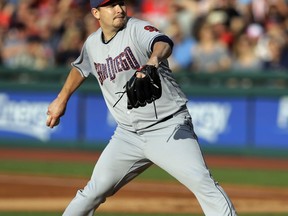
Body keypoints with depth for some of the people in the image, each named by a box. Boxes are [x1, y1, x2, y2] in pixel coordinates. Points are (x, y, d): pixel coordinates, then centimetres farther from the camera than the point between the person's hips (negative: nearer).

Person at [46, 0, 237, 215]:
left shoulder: (137, 29, -13)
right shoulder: (92, 44, 6)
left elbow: (163, 43, -36)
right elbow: (81, 68, 29)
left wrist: (154, 59, -58)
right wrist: (61, 100, 30)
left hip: (170, 129, -5)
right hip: (128, 134, 6)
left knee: (200, 180, -23)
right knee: (95, 190, 6)